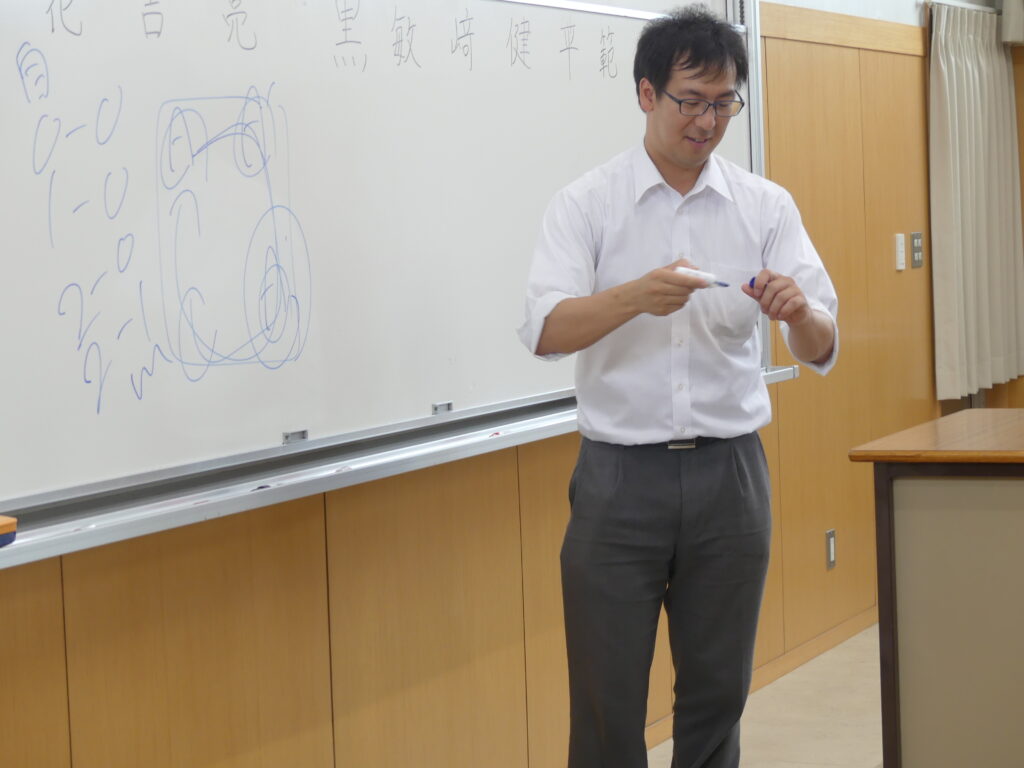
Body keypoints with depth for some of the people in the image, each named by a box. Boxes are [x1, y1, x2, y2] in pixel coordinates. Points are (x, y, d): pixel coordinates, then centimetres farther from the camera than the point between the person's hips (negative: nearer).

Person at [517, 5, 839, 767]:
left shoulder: (767, 207, 3)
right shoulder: (587, 204, -2)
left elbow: (822, 350, -3)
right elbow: (545, 331, -15)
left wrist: (798, 311, -27)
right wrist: (637, 296, -32)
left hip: (730, 475, 2)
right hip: (620, 477, -2)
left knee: (718, 691, 12)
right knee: (607, 699, 3)